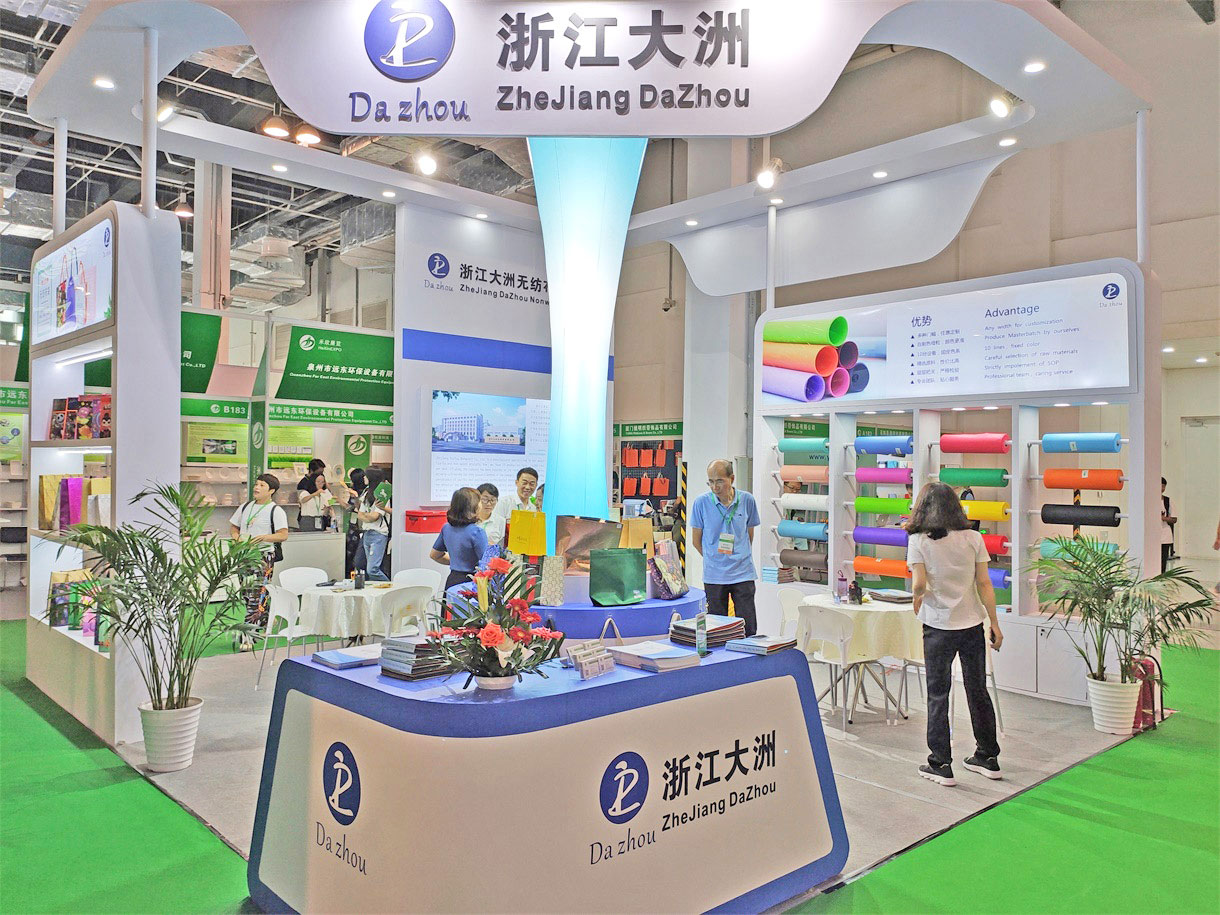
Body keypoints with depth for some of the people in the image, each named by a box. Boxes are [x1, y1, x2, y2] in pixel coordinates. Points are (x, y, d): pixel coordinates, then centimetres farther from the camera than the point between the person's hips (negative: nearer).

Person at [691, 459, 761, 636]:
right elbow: (696, 540, 5)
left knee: (748, 627, 1)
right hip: (713, 576, -1)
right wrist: (713, 559, 8)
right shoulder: (701, 502, -5)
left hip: (743, 573, 1)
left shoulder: (746, 500, 0)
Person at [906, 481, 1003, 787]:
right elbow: (984, 584, 0)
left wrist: (917, 601, 4)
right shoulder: (973, 538, -1)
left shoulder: (919, 541, -9)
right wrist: (995, 624, 6)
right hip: (972, 624, 3)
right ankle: (988, 757, 28)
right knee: (978, 690, 16)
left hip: (938, 627, -3)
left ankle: (941, 764, 12)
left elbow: (919, 584, -17)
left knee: (938, 695, 7)